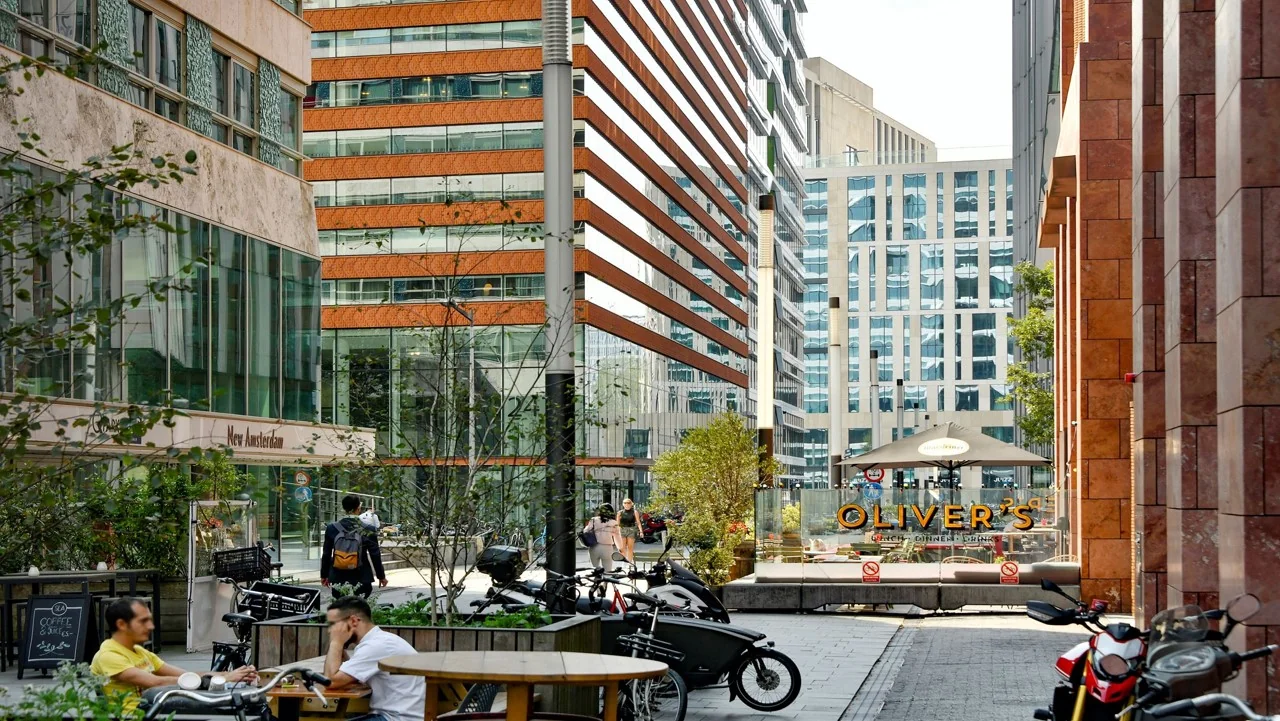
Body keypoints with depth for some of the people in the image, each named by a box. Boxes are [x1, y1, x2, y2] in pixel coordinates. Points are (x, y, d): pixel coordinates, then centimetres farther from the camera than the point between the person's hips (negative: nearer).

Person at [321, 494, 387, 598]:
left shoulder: (332, 528, -1)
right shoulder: (367, 530, -7)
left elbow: (326, 554, 6)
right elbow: (375, 555, -2)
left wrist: (324, 575, 17)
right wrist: (381, 576, 9)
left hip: (338, 579, 2)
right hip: (361, 579, -2)